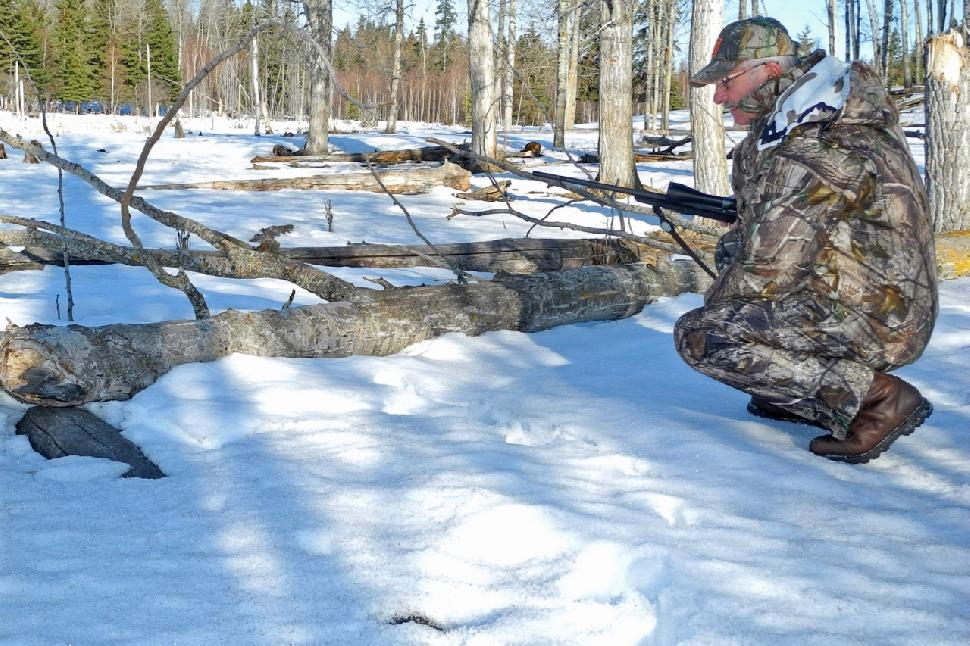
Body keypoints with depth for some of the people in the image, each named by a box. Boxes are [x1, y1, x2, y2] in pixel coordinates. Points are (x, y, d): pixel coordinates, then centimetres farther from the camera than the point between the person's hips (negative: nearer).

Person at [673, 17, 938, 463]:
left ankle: (875, 396, -14)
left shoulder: (812, 149, -23)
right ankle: (802, 392, 16)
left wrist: (714, 305, -2)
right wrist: (734, 245, 10)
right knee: (731, 250, 23)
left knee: (698, 336, -18)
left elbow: (767, 273, -21)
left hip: (869, 319, -10)